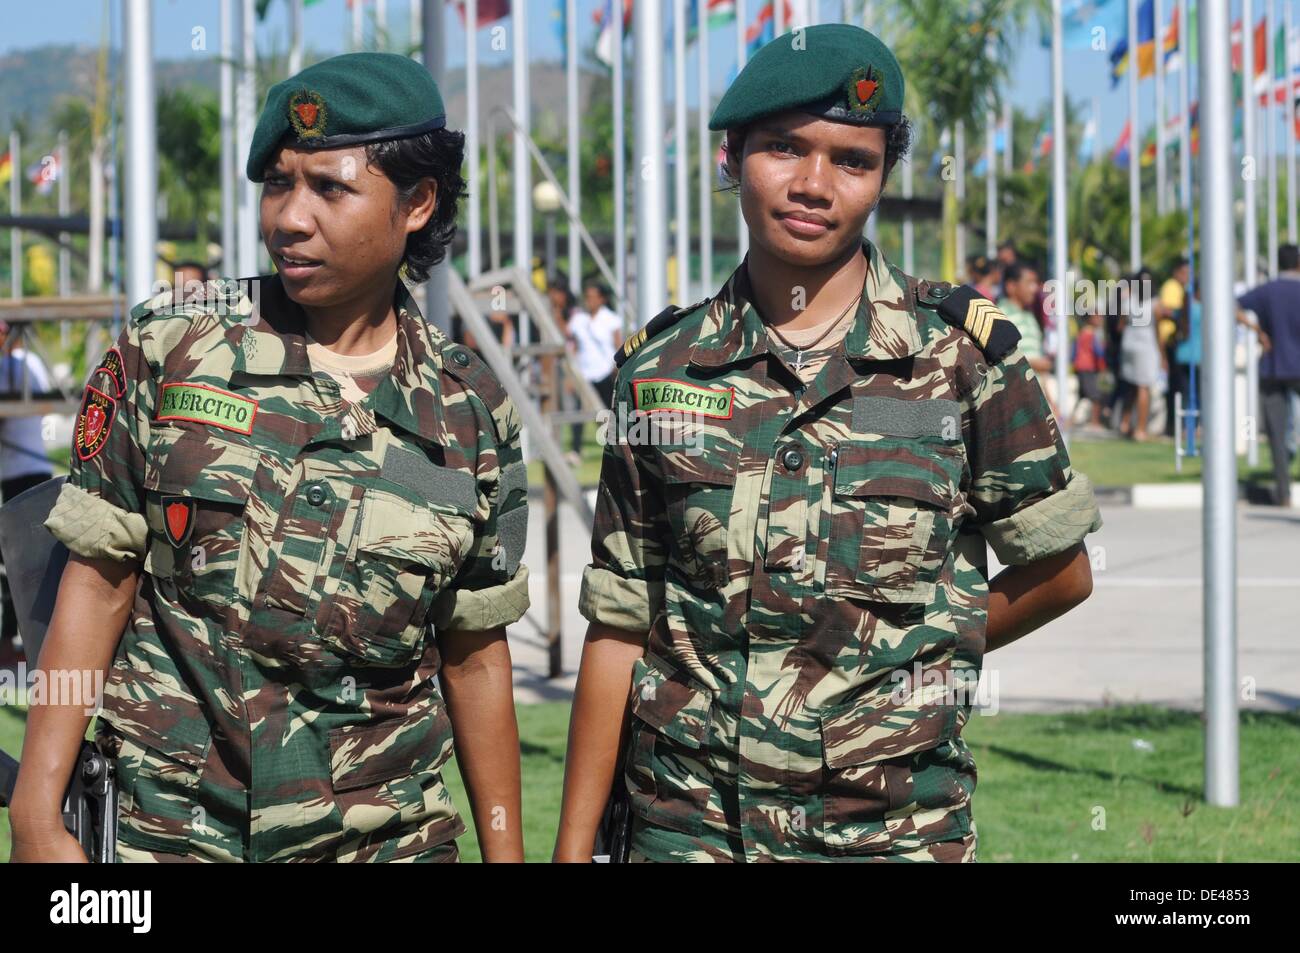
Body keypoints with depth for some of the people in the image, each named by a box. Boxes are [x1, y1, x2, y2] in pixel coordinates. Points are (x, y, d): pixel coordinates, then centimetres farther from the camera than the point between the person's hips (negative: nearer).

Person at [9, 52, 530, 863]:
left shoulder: (471, 414, 0)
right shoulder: (167, 351, -3)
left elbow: (476, 655, 6)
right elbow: (99, 582, -4)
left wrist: (506, 851, 7)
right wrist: (38, 812, -9)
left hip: (386, 835, 1)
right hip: (173, 826, -1)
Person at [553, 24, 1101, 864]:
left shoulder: (963, 352, -3)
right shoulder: (663, 369, 2)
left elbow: (1060, 571, 7)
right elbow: (619, 627, 3)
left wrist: (913, 662, 3)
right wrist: (574, 846, 0)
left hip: (892, 828, -1)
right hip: (687, 825, 1)